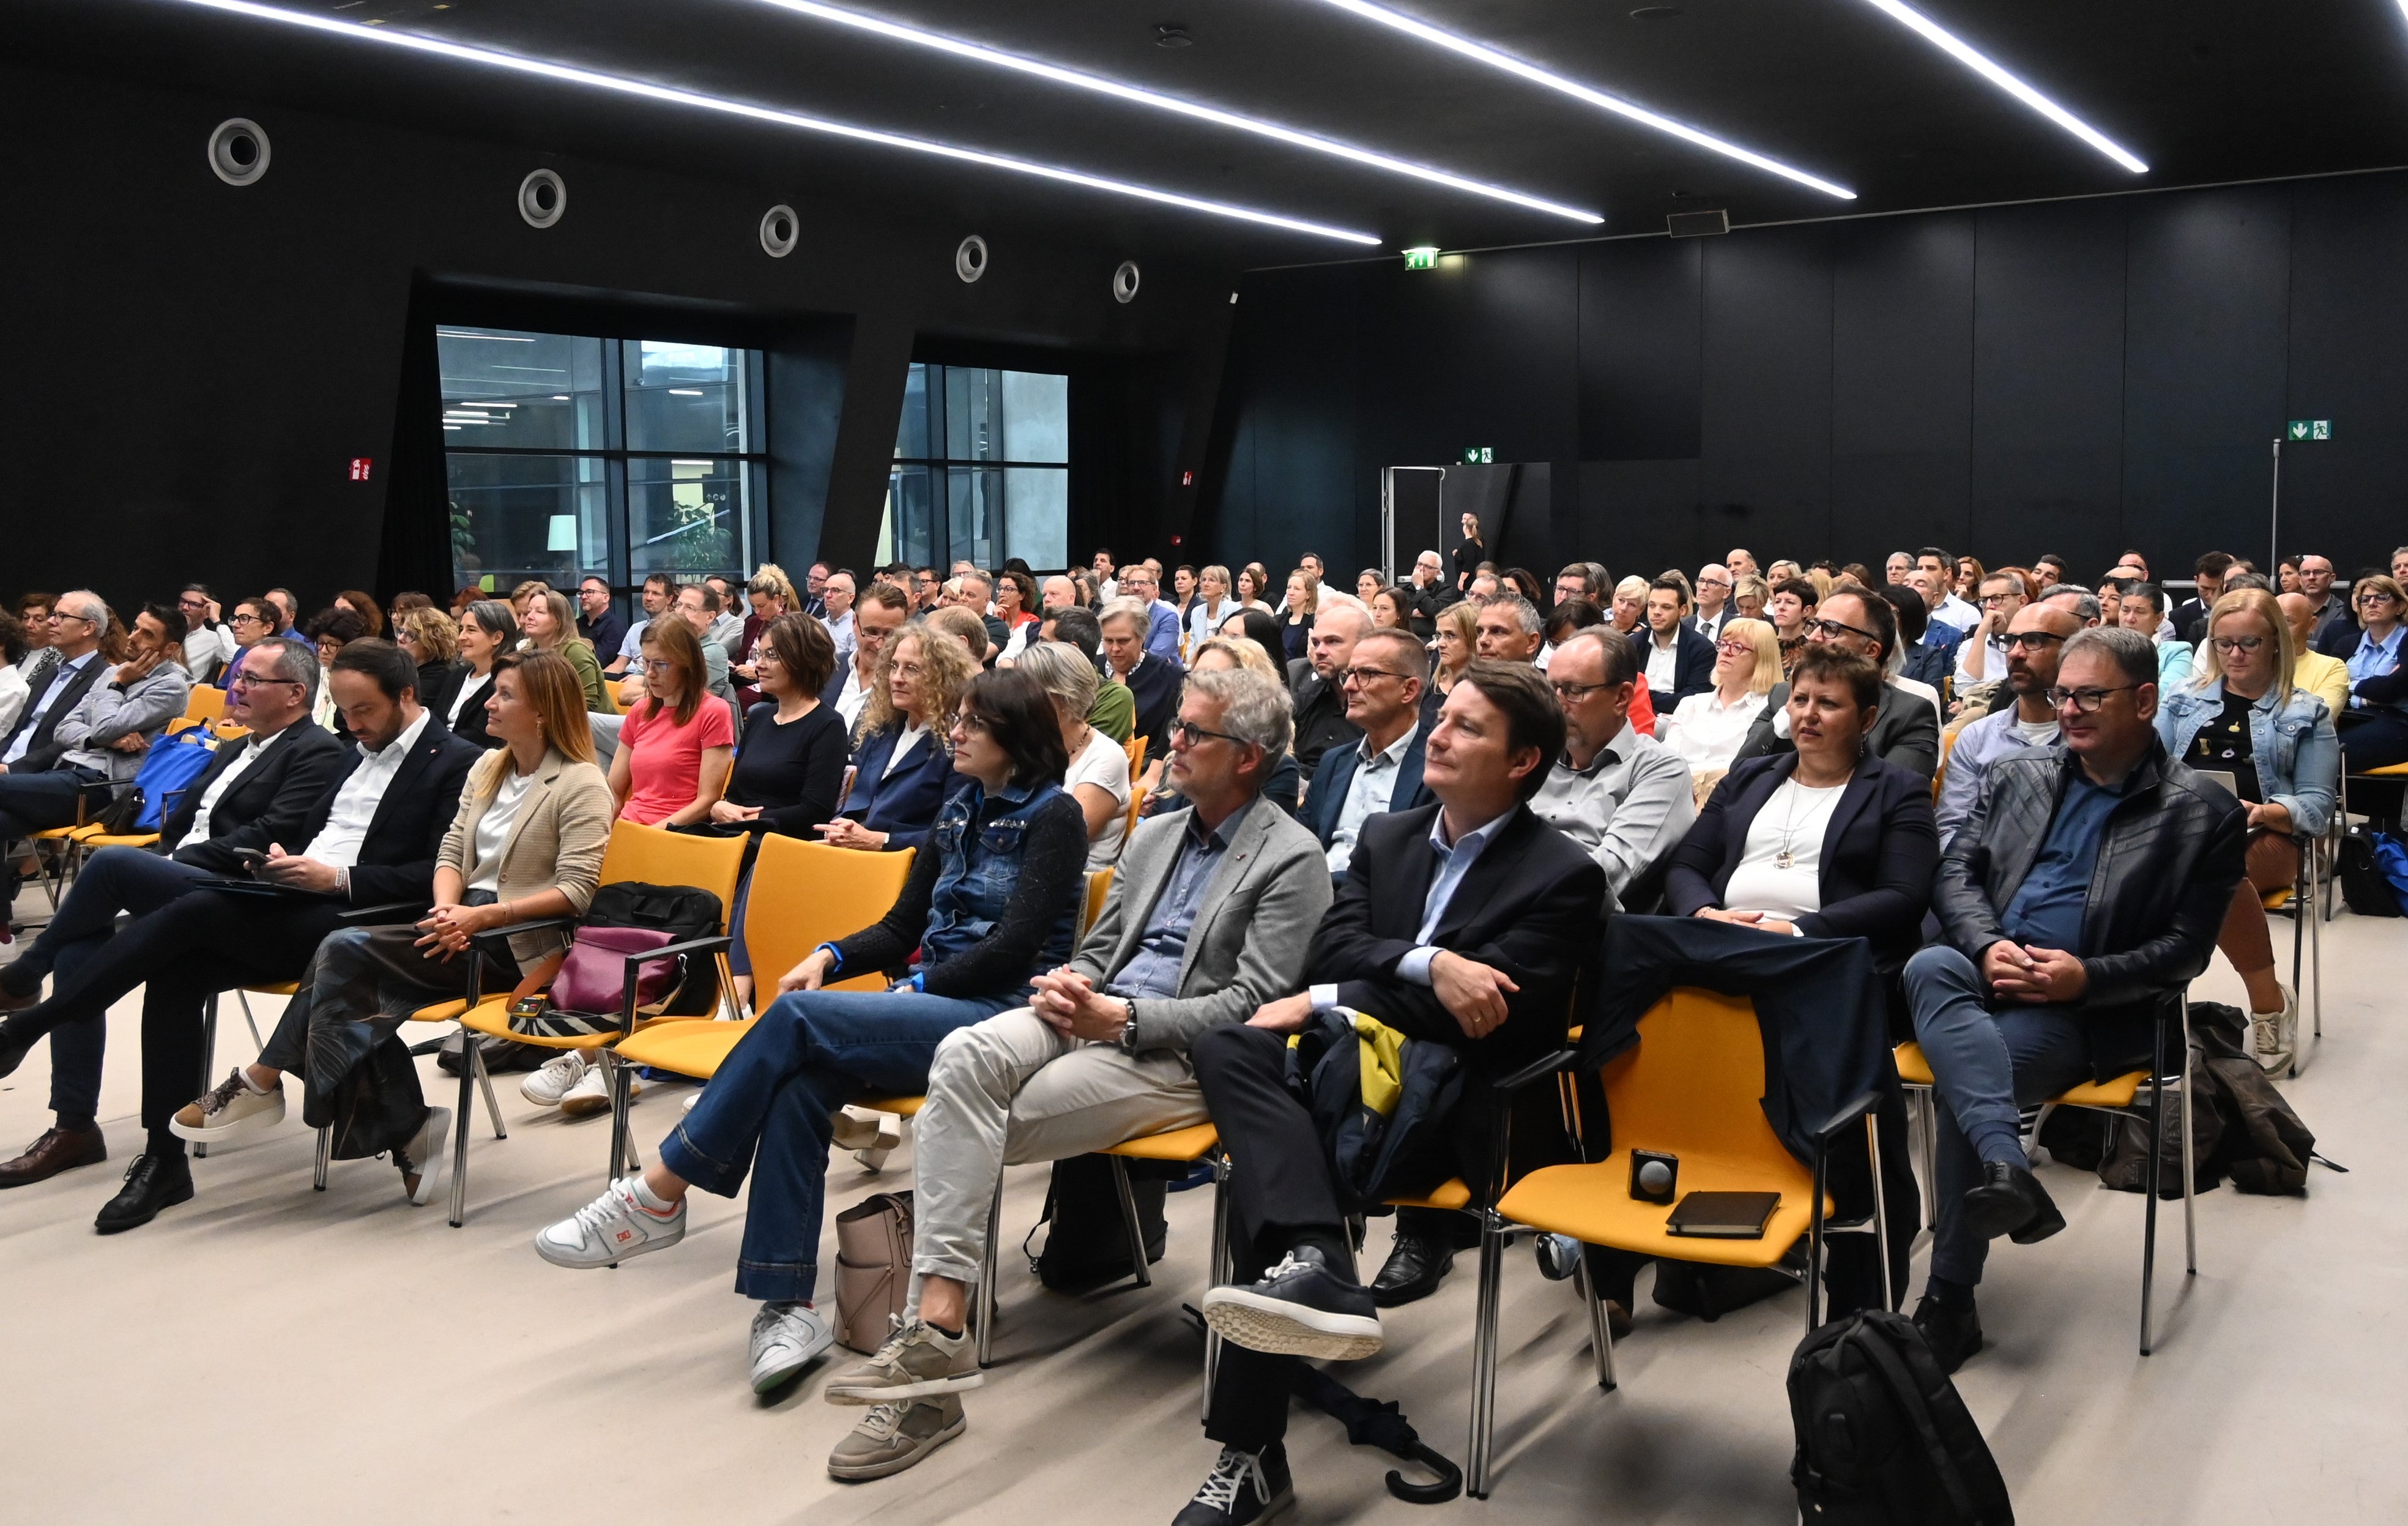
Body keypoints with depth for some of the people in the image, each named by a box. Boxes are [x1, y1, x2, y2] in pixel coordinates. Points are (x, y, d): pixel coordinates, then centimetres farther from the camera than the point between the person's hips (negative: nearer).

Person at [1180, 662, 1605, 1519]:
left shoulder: (1564, 877, -3)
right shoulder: (1386, 839, 16)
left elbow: (1491, 1012, -13)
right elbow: (1330, 949, 3)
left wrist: (1327, 1005, -13)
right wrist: (1429, 964, -17)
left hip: (1471, 1111, -5)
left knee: (1261, 1162, -29)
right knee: (1227, 1047, -26)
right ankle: (1317, 1268, -41)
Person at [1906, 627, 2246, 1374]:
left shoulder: (2204, 813, 3)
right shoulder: (2017, 776, 16)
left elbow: (2185, 948, -2)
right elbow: (1955, 871, 9)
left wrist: (2086, 977, -18)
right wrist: (1988, 948, -11)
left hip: (2091, 1008, -4)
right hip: (1988, 974, 4)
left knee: (1961, 1081, -30)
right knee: (1929, 968, -33)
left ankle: (1950, 1300, -19)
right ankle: (2006, 1167, -48)